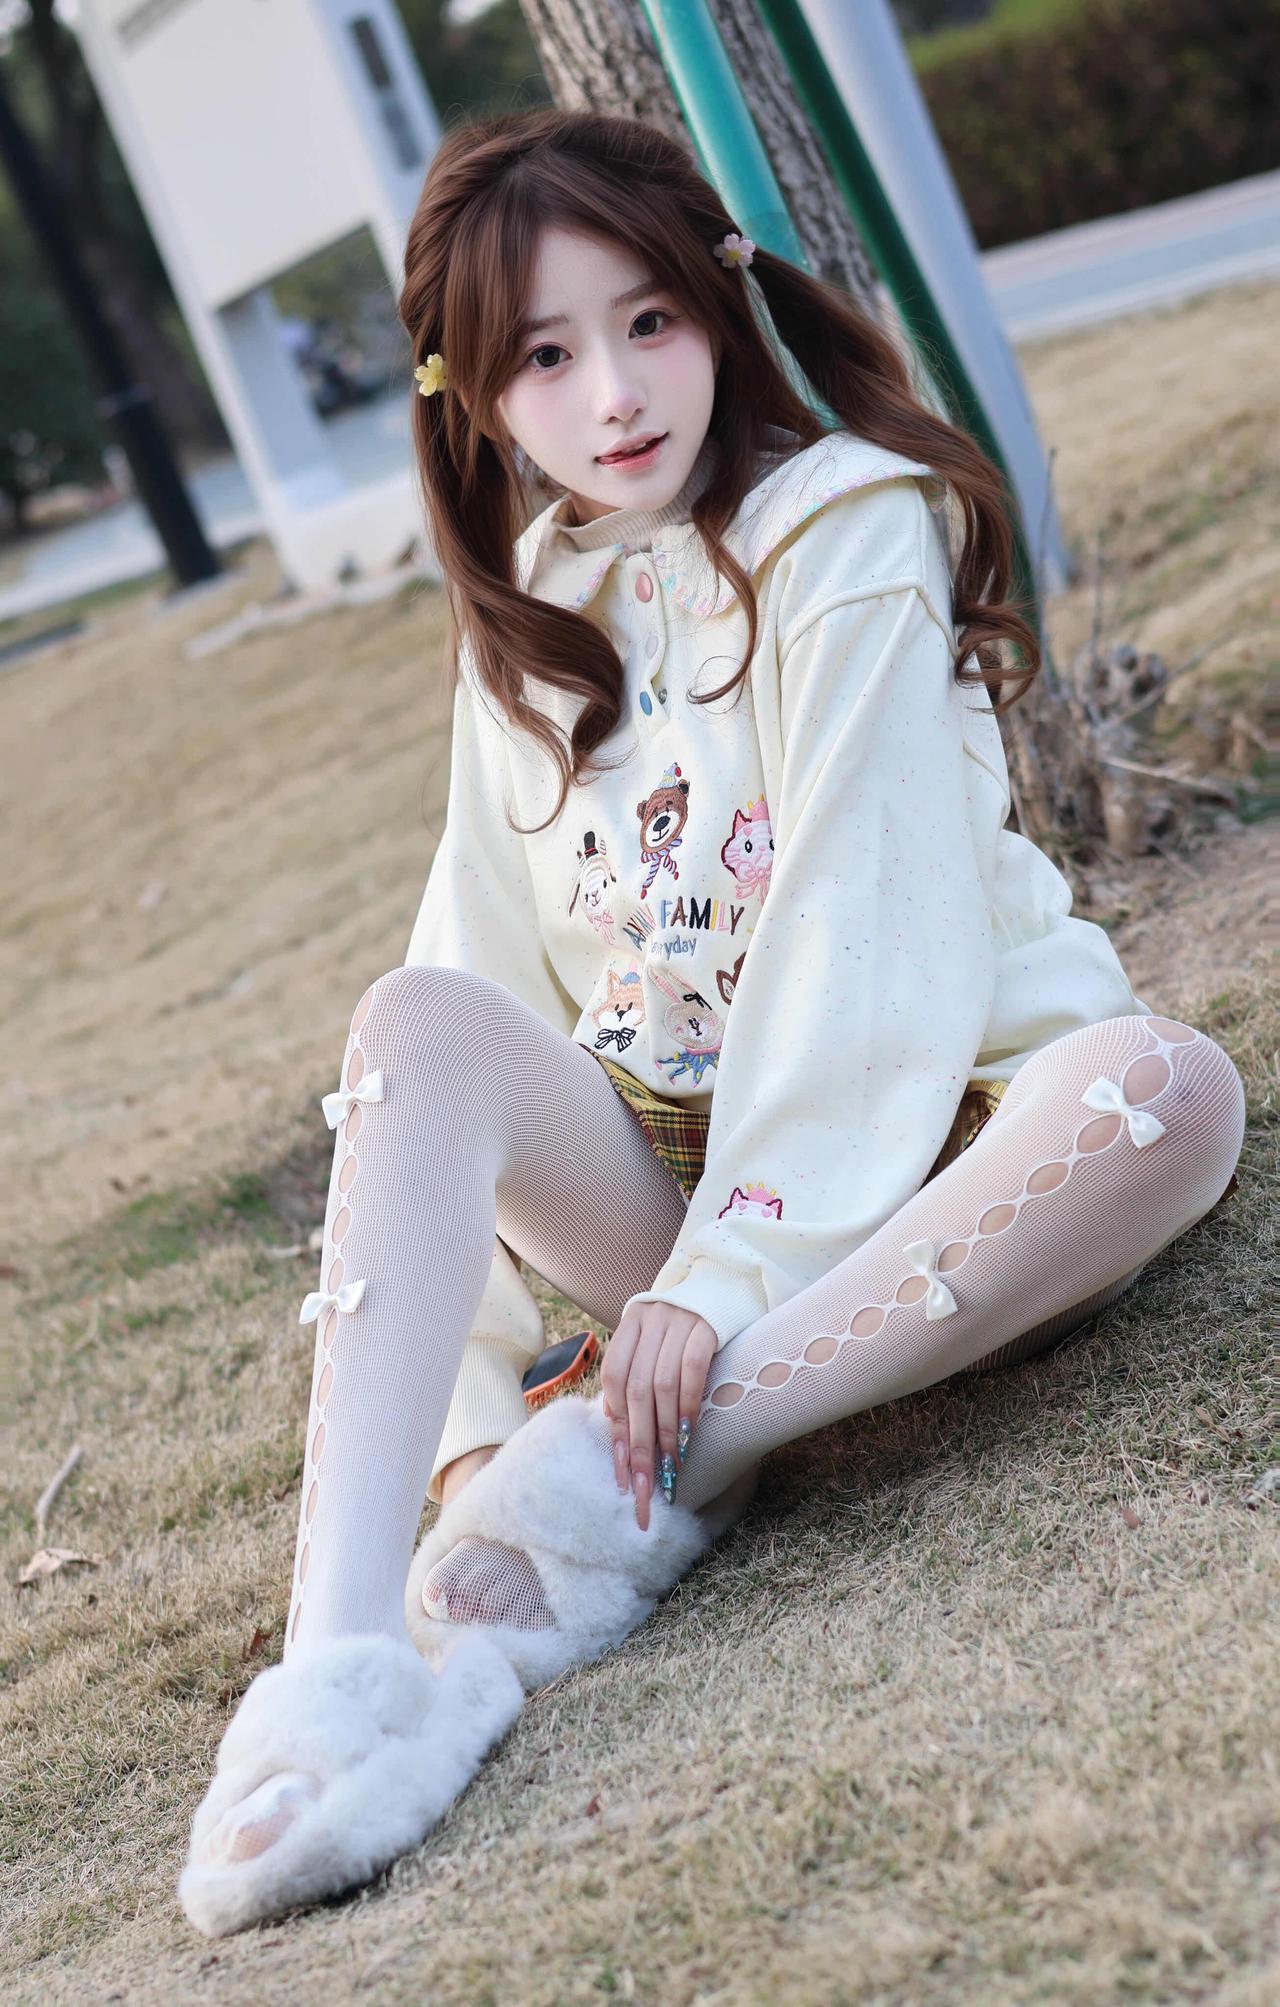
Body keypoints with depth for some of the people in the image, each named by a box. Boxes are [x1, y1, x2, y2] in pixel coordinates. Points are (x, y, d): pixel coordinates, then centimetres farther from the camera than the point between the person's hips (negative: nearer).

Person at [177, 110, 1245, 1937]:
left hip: (911, 1151, -3)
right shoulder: (523, 627, 9)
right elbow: (487, 973, 1)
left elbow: (861, 940, -17)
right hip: (670, 1174, 3)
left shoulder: (844, 539, -7)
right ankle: (342, 1650, -40)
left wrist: (727, 1271, -27)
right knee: (420, 1020, -25)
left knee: (1166, 1087, -35)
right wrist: (465, 1400, -10)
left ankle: (632, 1486, -33)